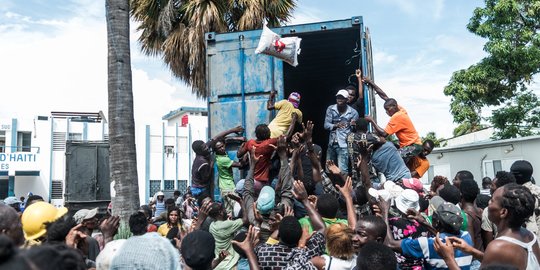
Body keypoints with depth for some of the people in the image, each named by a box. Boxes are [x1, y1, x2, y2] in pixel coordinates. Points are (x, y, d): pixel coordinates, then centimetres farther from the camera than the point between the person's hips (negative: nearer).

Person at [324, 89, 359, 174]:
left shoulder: (353, 112, -4)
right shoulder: (330, 109, 3)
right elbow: (326, 125, -4)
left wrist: (352, 125, -23)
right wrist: (336, 125, -24)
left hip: (344, 145, -4)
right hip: (331, 143, 4)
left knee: (342, 170, -11)